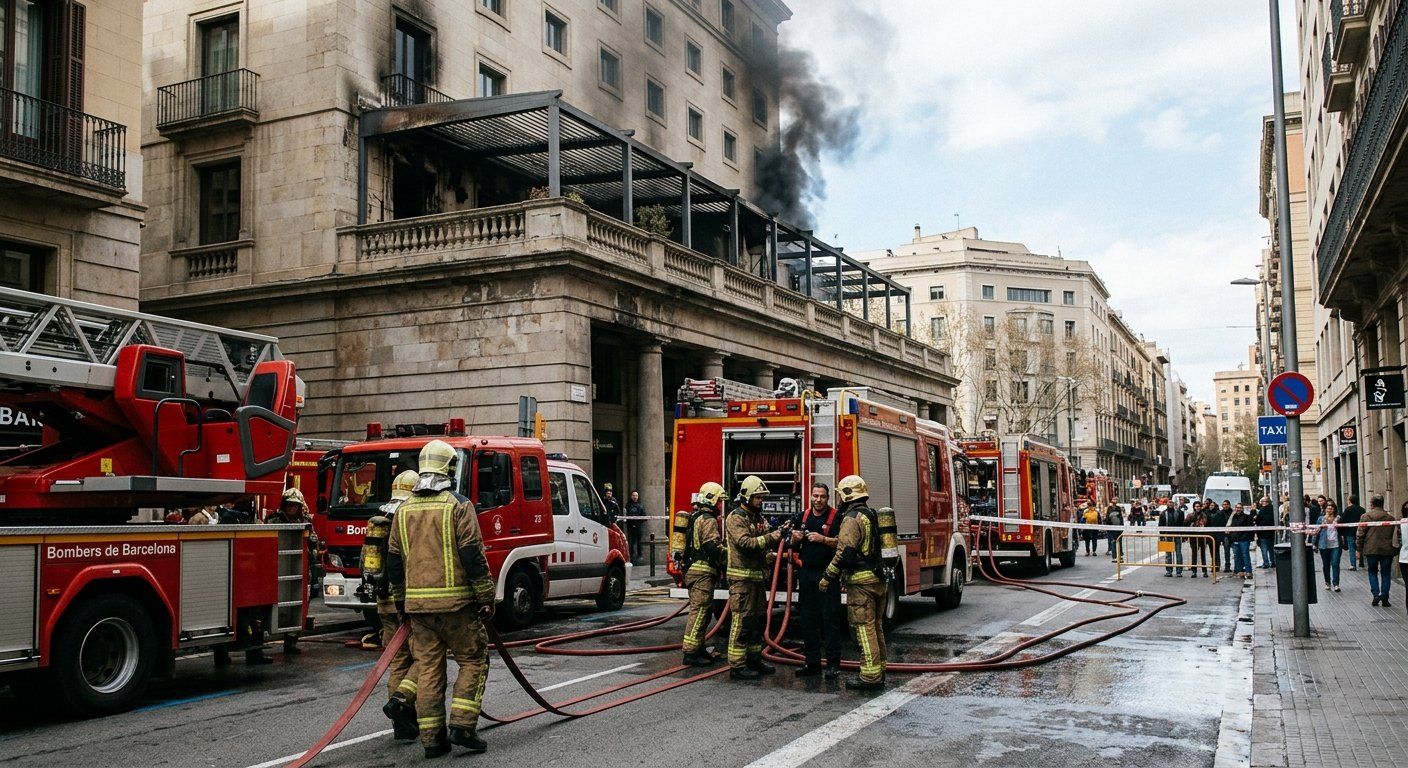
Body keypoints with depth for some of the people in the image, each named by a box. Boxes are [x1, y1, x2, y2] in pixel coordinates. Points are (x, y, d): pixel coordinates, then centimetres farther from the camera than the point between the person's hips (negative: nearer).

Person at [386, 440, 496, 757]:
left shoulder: (404, 509, 9)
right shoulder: (458, 506, -8)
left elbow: (394, 561, 14)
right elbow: (473, 557, -12)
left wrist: (401, 598, 24)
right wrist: (486, 598, -6)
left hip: (417, 603, 5)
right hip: (455, 601, -5)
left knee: (428, 668, 9)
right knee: (473, 660, 7)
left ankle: (432, 737, 11)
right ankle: (462, 725, -2)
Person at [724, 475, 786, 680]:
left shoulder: (757, 517, 17)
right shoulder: (736, 518, -10)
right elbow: (745, 542, -23)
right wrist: (769, 538, -26)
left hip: (757, 576, 9)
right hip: (742, 577, -9)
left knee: (758, 620, 15)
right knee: (742, 621, -9)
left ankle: (754, 659, 25)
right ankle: (737, 666, -6)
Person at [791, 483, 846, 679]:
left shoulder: (836, 517, -3)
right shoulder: (804, 516, 13)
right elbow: (794, 545, 18)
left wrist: (823, 539, -24)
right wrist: (795, 538, -4)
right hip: (806, 574, 6)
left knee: (830, 619, -6)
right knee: (808, 620, 8)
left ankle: (833, 664, -2)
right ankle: (812, 663, 15)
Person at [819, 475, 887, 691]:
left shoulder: (852, 518, -14)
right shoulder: (872, 515, 15)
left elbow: (845, 552, -20)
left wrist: (828, 577, -13)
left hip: (861, 579, -9)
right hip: (878, 577, 9)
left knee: (864, 628, -6)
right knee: (875, 626, 15)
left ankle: (870, 677, -5)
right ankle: (879, 673, 20)